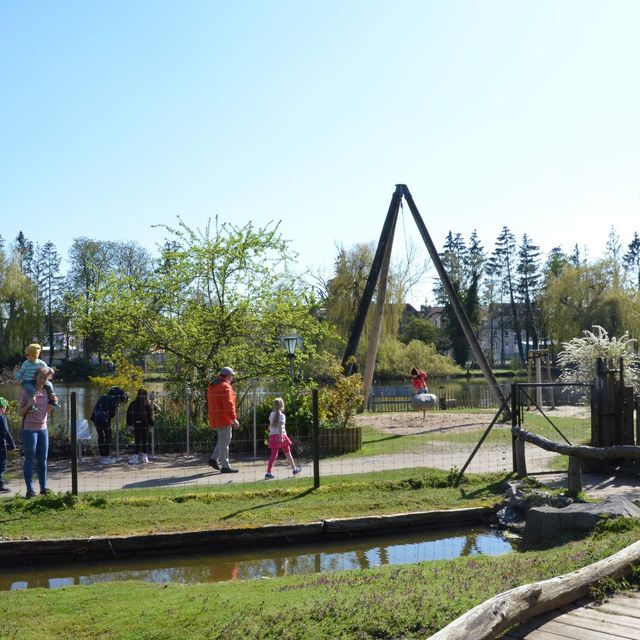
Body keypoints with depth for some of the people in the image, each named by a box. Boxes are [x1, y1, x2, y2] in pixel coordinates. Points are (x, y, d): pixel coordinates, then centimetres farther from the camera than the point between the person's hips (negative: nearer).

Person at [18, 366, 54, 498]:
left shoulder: (47, 391, 8)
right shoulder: (27, 391, -7)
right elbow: (20, 413, -5)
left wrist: (53, 404, -1)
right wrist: (29, 404, -21)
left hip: (43, 429, 5)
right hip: (30, 429, -5)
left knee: (43, 459, 7)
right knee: (29, 459, -3)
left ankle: (43, 487, 12)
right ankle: (29, 489, -1)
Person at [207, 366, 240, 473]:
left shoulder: (212, 386, 14)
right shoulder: (224, 386, -16)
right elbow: (228, 404, -23)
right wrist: (234, 419, -22)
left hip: (215, 418, 9)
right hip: (224, 418, -9)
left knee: (222, 440, 21)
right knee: (224, 442, -4)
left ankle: (213, 459, 14)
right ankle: (225, 466, 1)